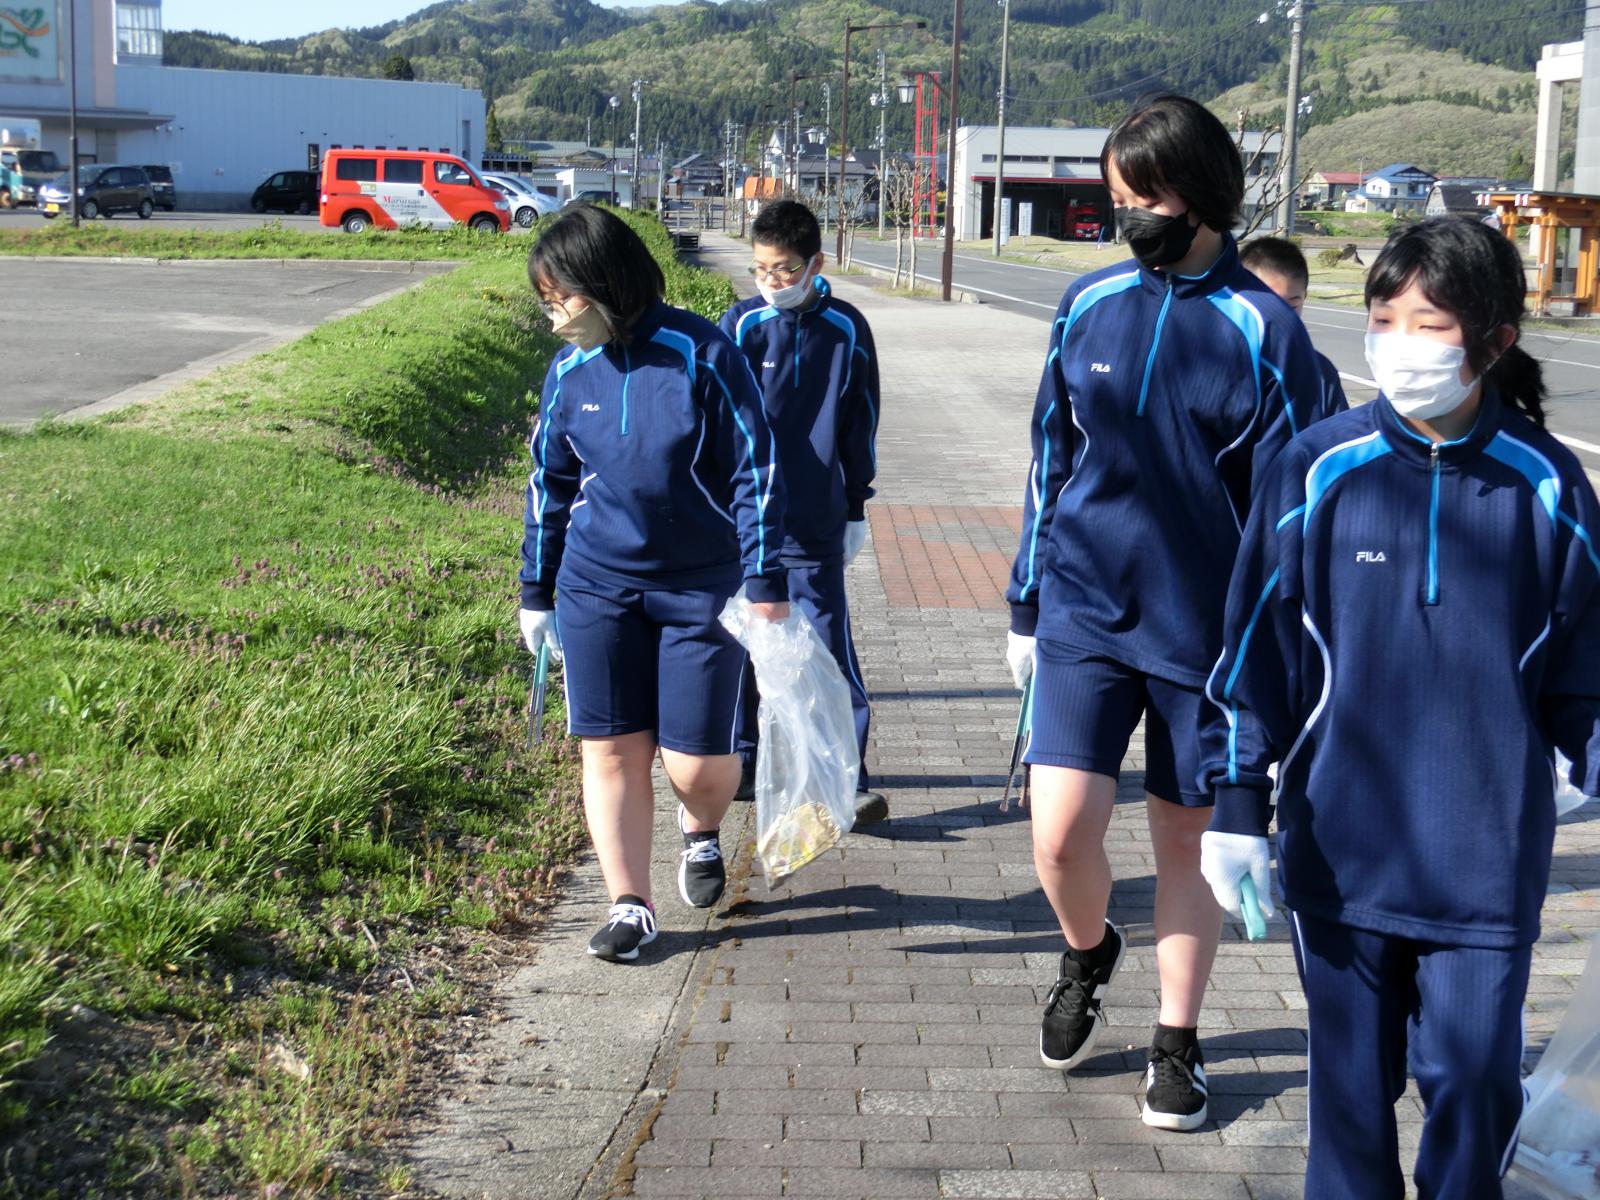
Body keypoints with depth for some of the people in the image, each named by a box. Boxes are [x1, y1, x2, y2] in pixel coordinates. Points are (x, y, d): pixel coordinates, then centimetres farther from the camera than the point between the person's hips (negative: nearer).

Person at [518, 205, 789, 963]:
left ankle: (702, 833, 31)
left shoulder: (699, 354, -12)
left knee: (697, 761, -3)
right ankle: (629, 907, 13)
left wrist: (766, 584, -13)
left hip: (701, 587, -4)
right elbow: (549, 484, 14)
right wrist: (536, 592, 16)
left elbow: (757, 468, -10)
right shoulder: (570, 371, 2)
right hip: (599, 588, 4)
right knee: (611, 750, 1)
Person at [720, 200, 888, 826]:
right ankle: (742, 764, 25)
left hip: (816, 525, -1)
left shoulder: (846, 330, 0)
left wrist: (856, 509, 10)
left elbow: (861, 425, 8)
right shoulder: (740, 326, -1)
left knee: (829, 648, -3)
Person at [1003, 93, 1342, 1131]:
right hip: (1084, 614, 2)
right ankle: (1088, 955, 26)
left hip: (1205, 630, -2)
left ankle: (1178, 1045, 27)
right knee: (1060, 834, -8)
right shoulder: (1089, 305, 2)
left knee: (1189, 842, 9)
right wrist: (1026, 606, 12)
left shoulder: (1264, 330, -7)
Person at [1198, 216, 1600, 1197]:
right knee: (1352, 1080, 13)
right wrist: (1238, 803, -2)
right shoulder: (1321, 470, -5)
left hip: (1489, 859, 0)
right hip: (1341, 850, 0)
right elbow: (1254, 648, -1)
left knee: (1476, 1081, 6)